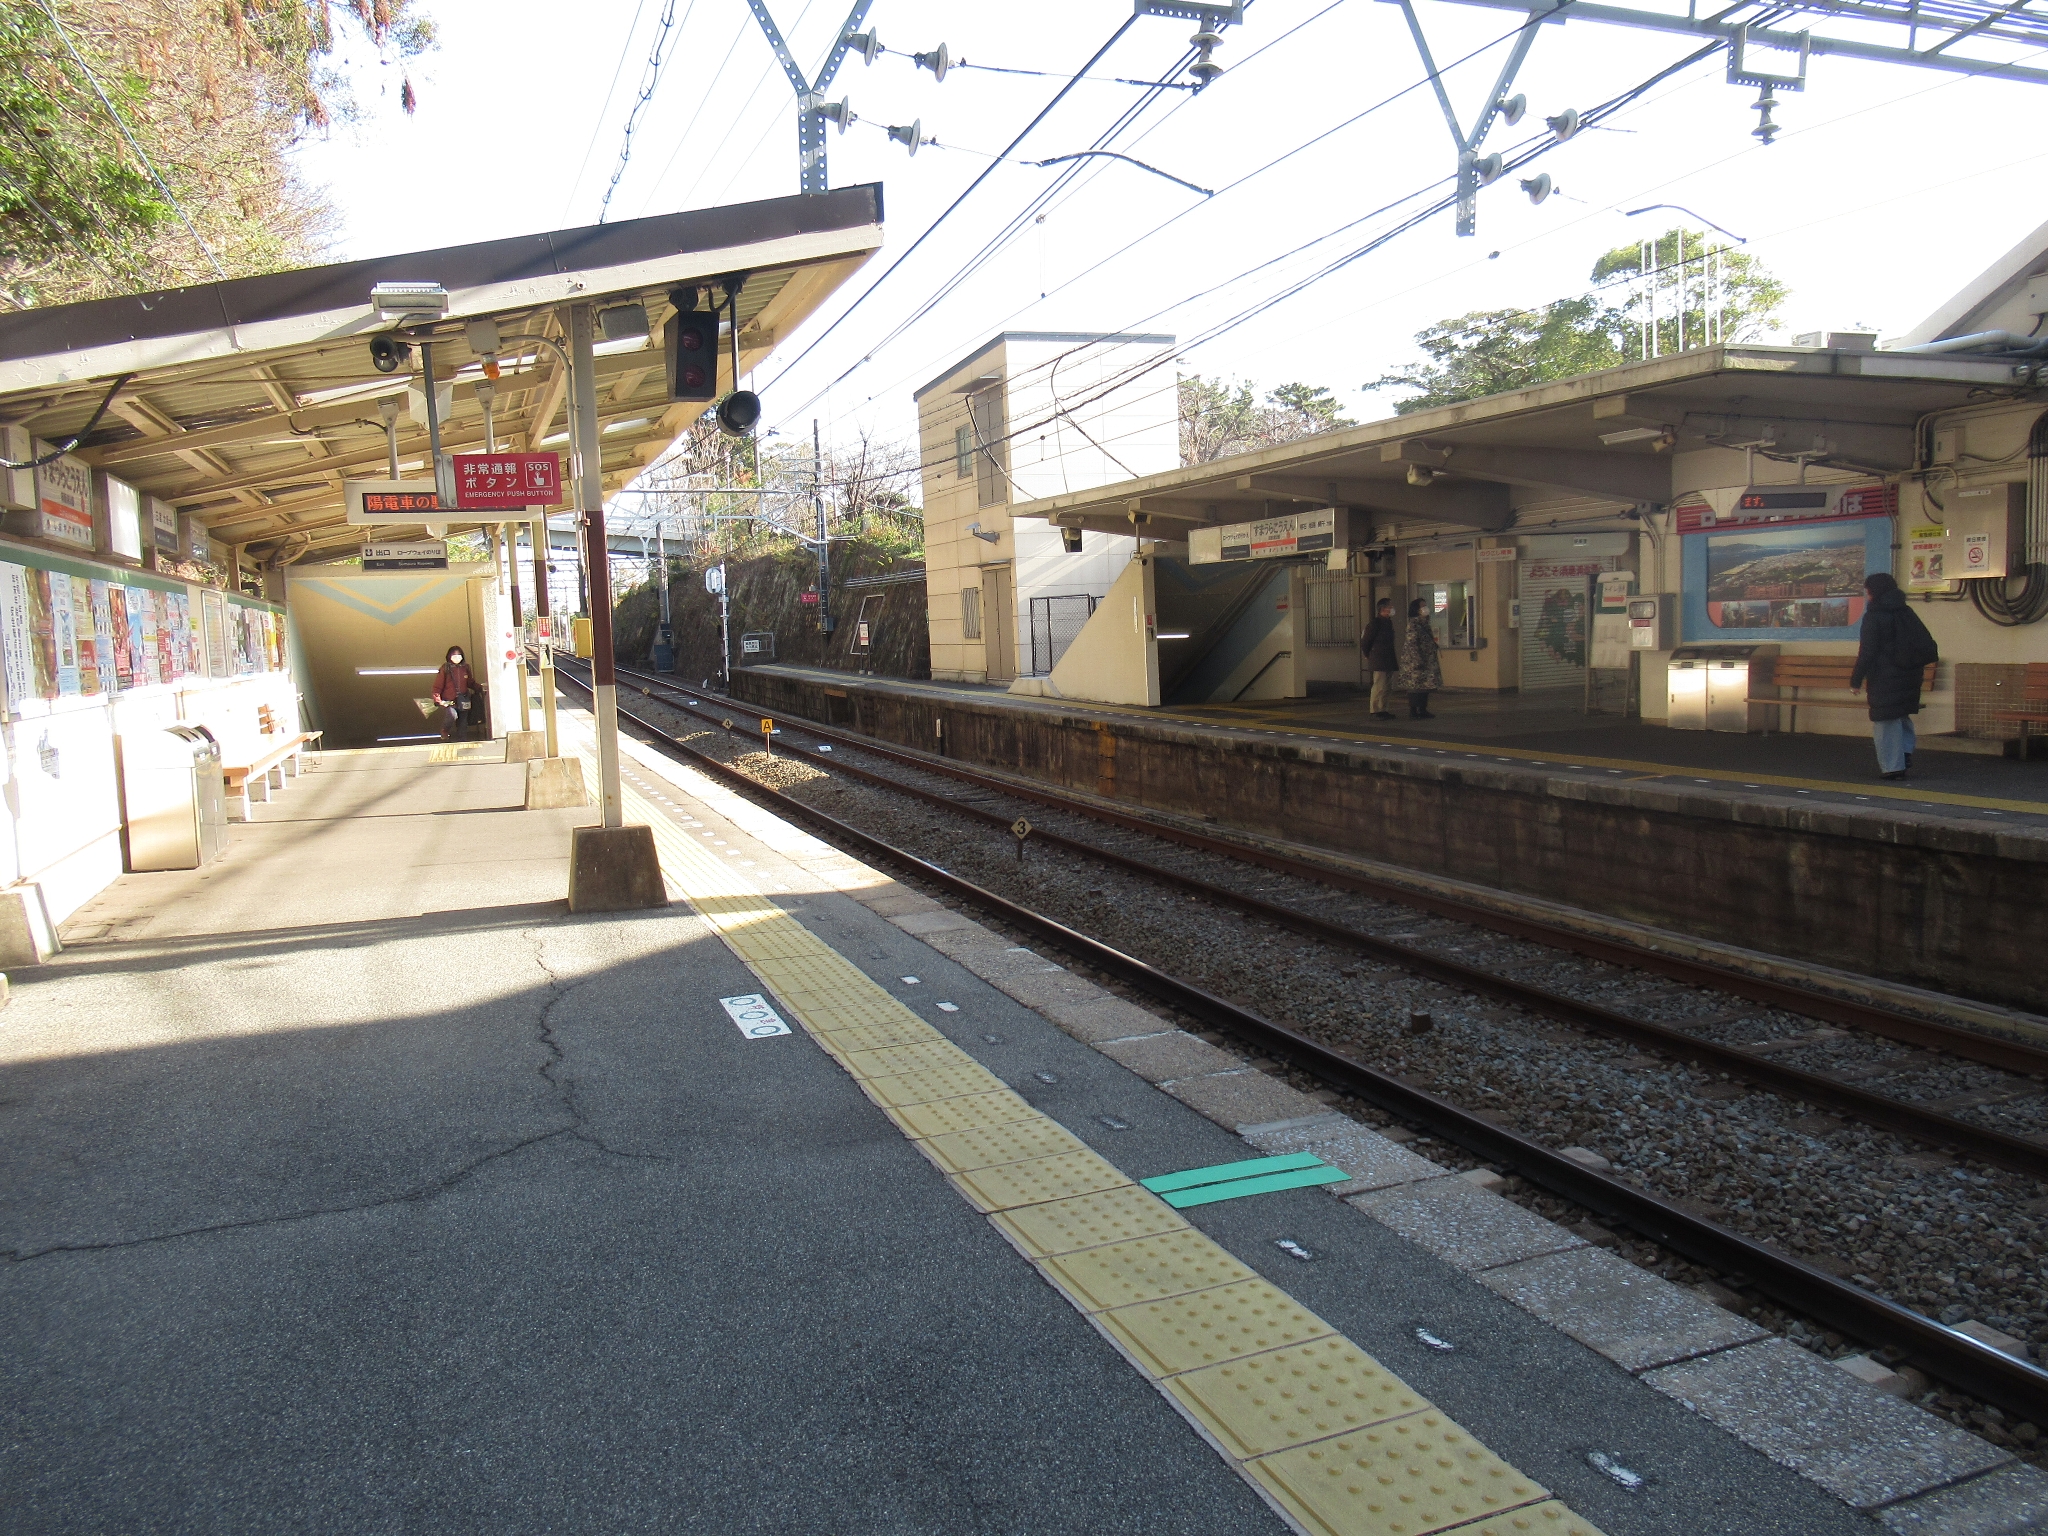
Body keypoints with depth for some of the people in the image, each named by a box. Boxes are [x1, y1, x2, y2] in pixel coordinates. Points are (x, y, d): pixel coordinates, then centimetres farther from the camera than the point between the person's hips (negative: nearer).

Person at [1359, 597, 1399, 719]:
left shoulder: (1388, 622, 14)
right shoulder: (1375, 624, -13)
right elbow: (1364, 642, -10)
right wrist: (1369, 656, 1)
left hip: (1388, 661, 9)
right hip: (1379, 662, -9)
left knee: (1386, 686, 10)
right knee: (1379, 686, -9)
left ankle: (1383, 710, 15)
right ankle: (1375, 711, -6)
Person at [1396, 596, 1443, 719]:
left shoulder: (1424, 623, 14)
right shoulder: (1413, 624, -14)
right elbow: (1411, 643, -19)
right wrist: (1418, 660, -22)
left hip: (1426, 661, 9)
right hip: (1415, 661, -9)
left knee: (1425, 685, 10)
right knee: (1415, 686, -7)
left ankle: (1423, 710, 15)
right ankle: (1413, 712, -3)